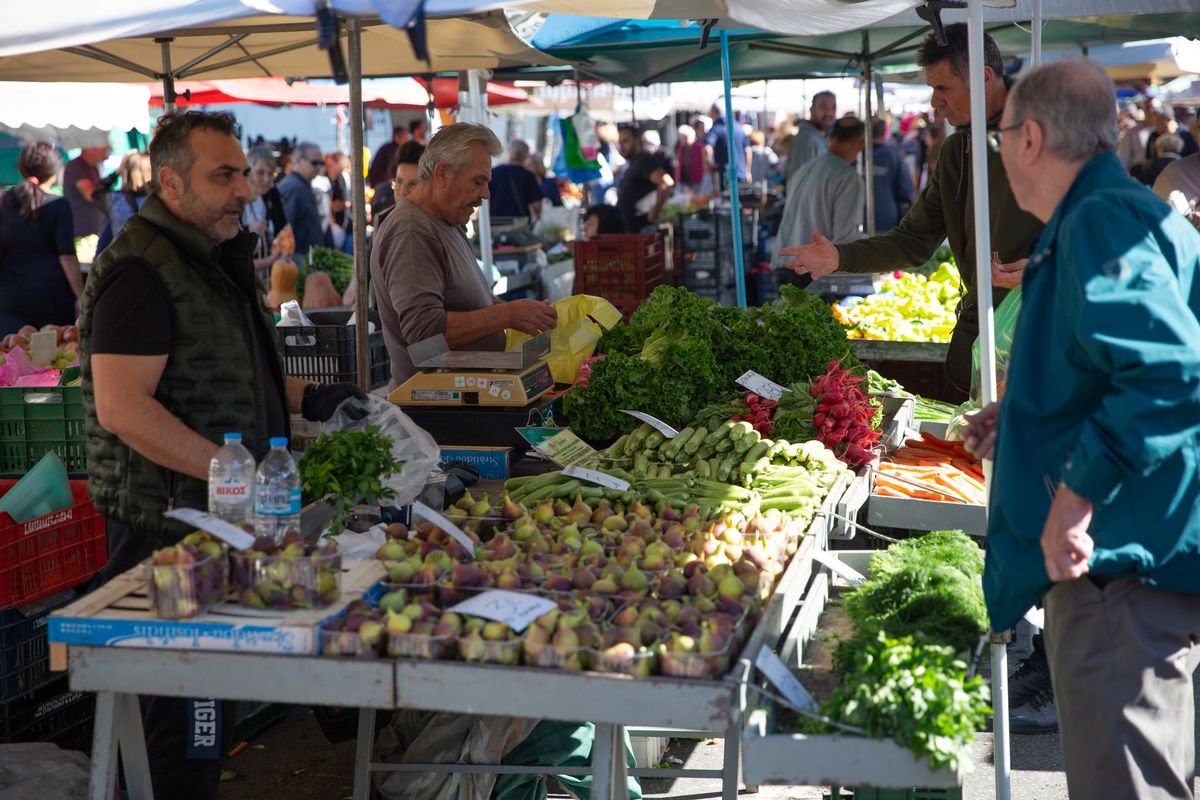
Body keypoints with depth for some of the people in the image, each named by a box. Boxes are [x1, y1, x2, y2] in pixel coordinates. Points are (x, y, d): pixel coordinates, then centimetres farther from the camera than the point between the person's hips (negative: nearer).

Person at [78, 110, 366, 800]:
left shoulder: (219, 260, 15)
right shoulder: (141, 272, -16)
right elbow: (122, 408, -25)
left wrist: (308, 398, 12)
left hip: (227, 518, 9)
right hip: (166, 527, -9)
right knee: (183, 714, -1)